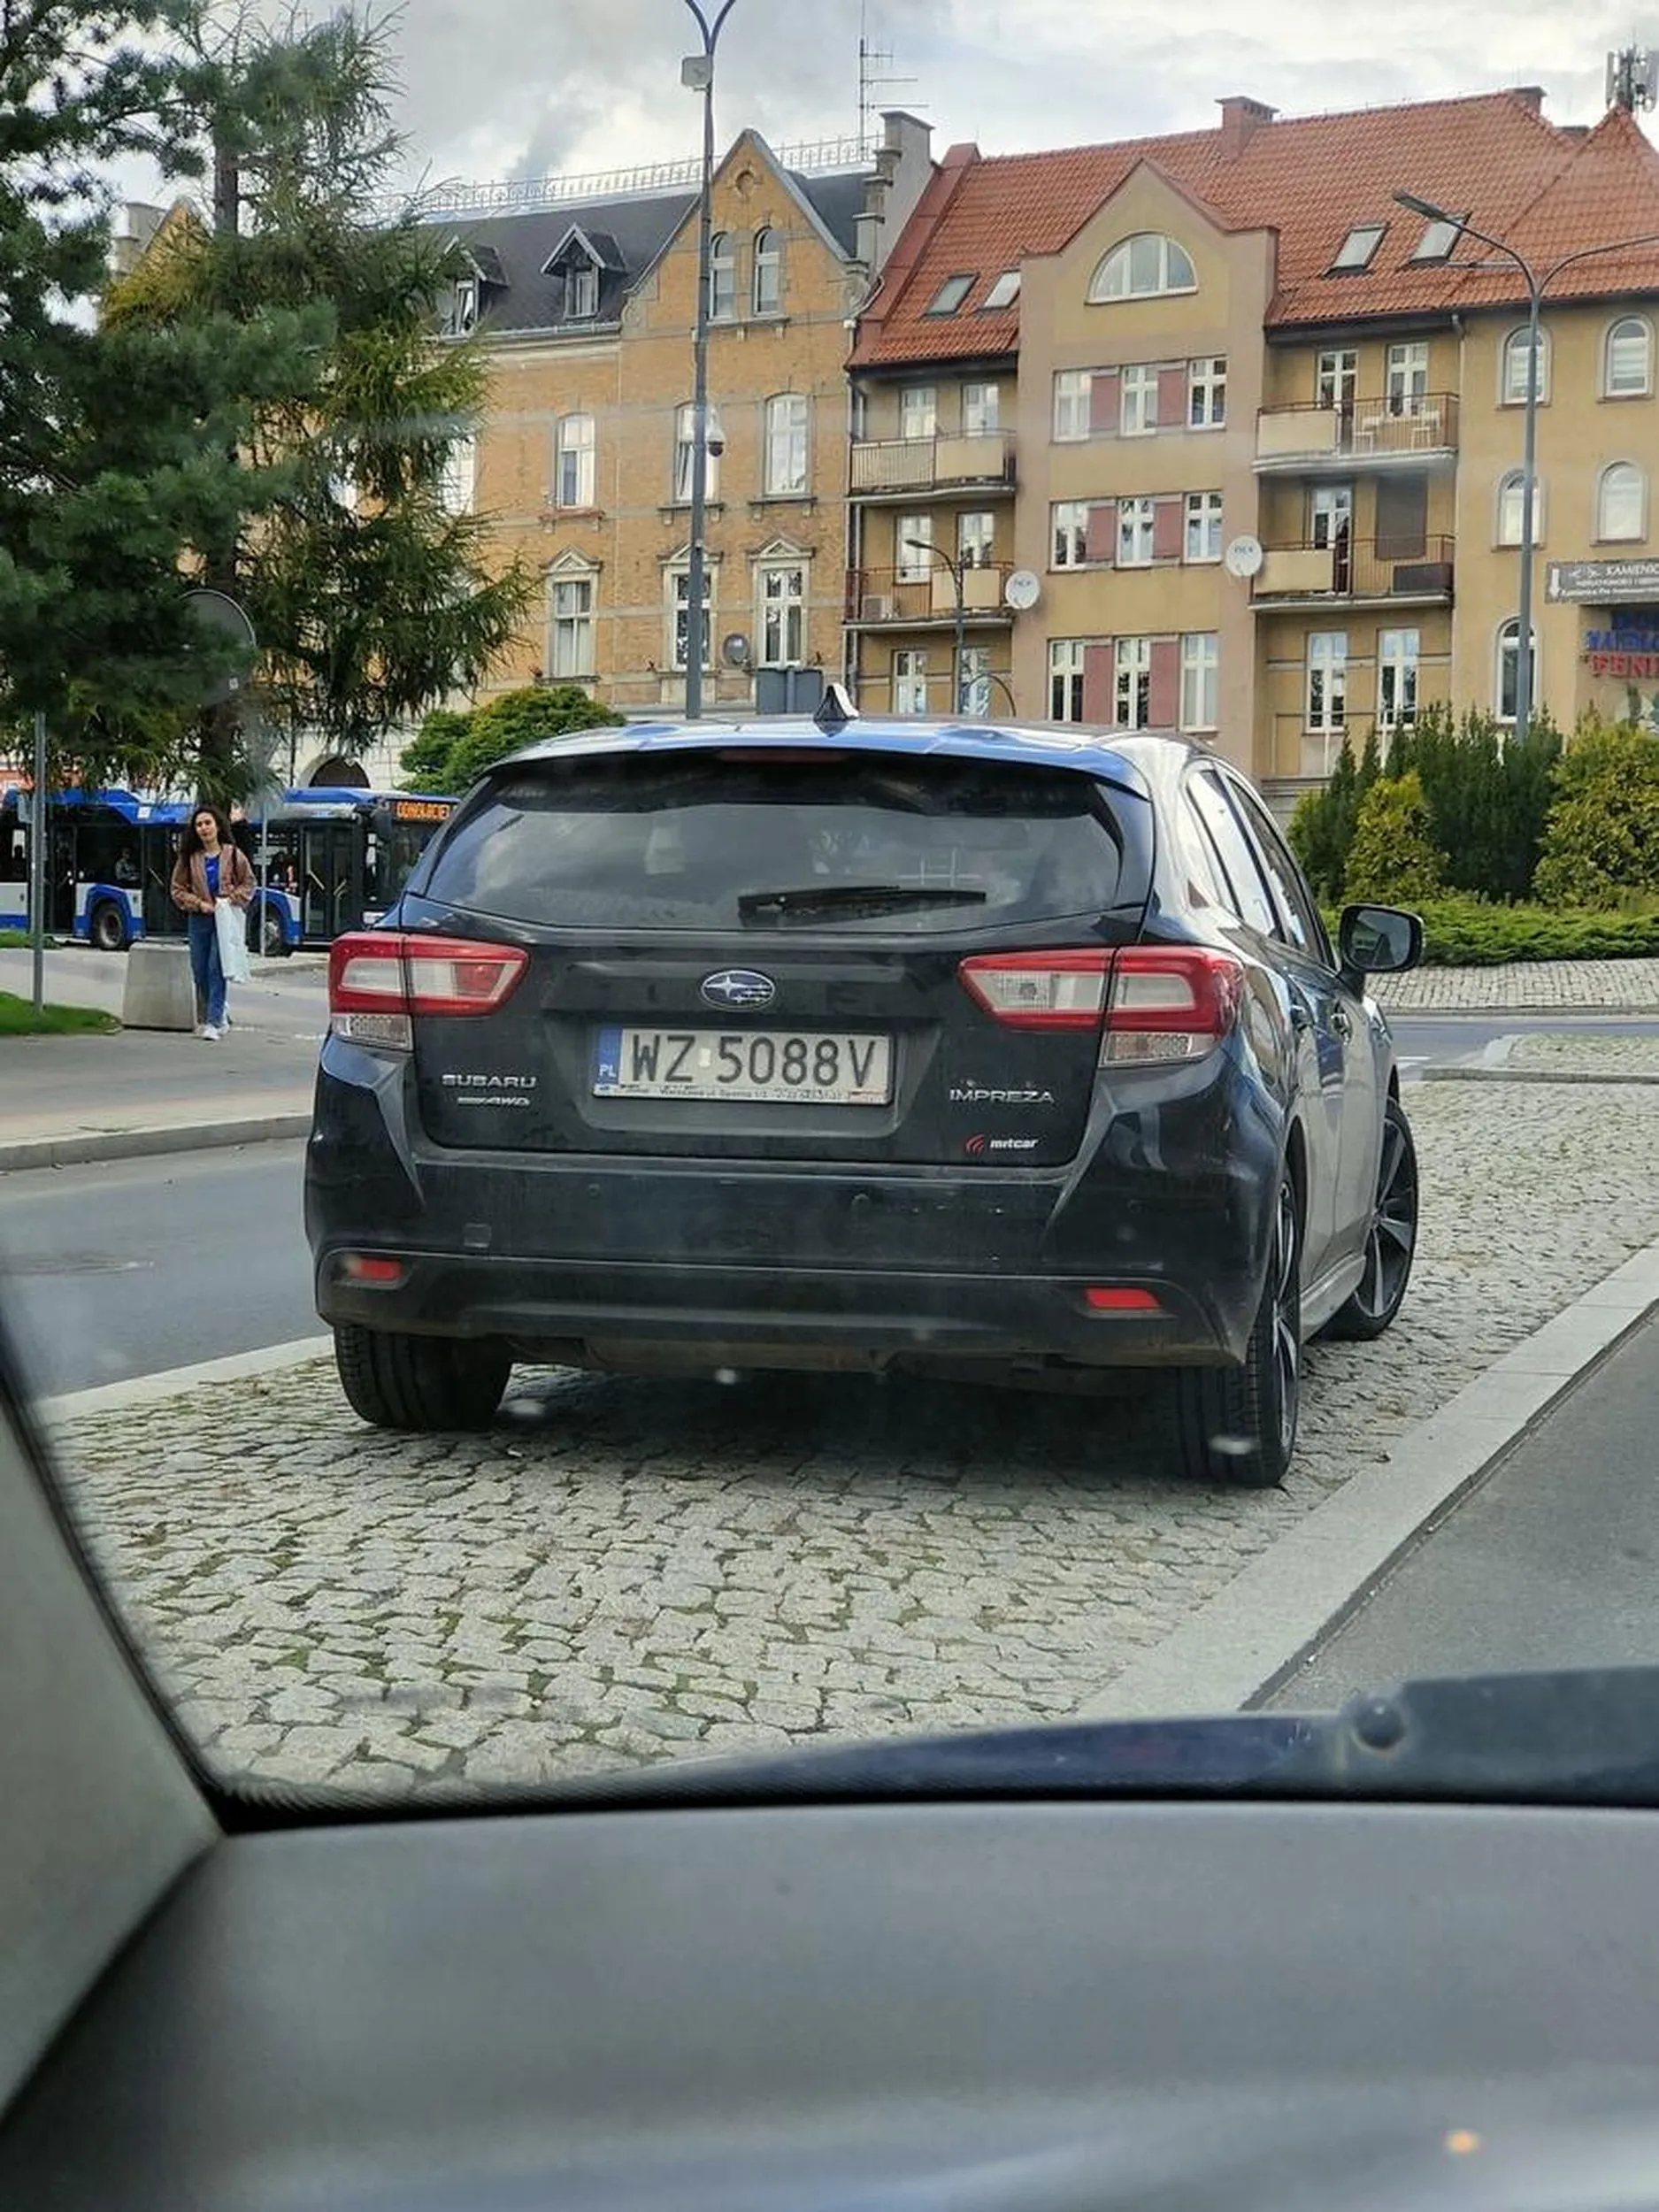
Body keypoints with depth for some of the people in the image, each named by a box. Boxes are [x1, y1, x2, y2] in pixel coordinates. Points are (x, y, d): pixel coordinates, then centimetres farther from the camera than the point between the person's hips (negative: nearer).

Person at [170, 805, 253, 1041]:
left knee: (216, 969, -12)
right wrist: (199, 904, -8)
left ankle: (213, 1022, -11)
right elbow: (178, 890, 5)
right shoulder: (189, 858, 4)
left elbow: (248, 883, 7)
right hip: (199, 920, 3)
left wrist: (232, 901, -8)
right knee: (200, 971, 6)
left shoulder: (233, 854, 0)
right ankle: (218, 1015, 25)